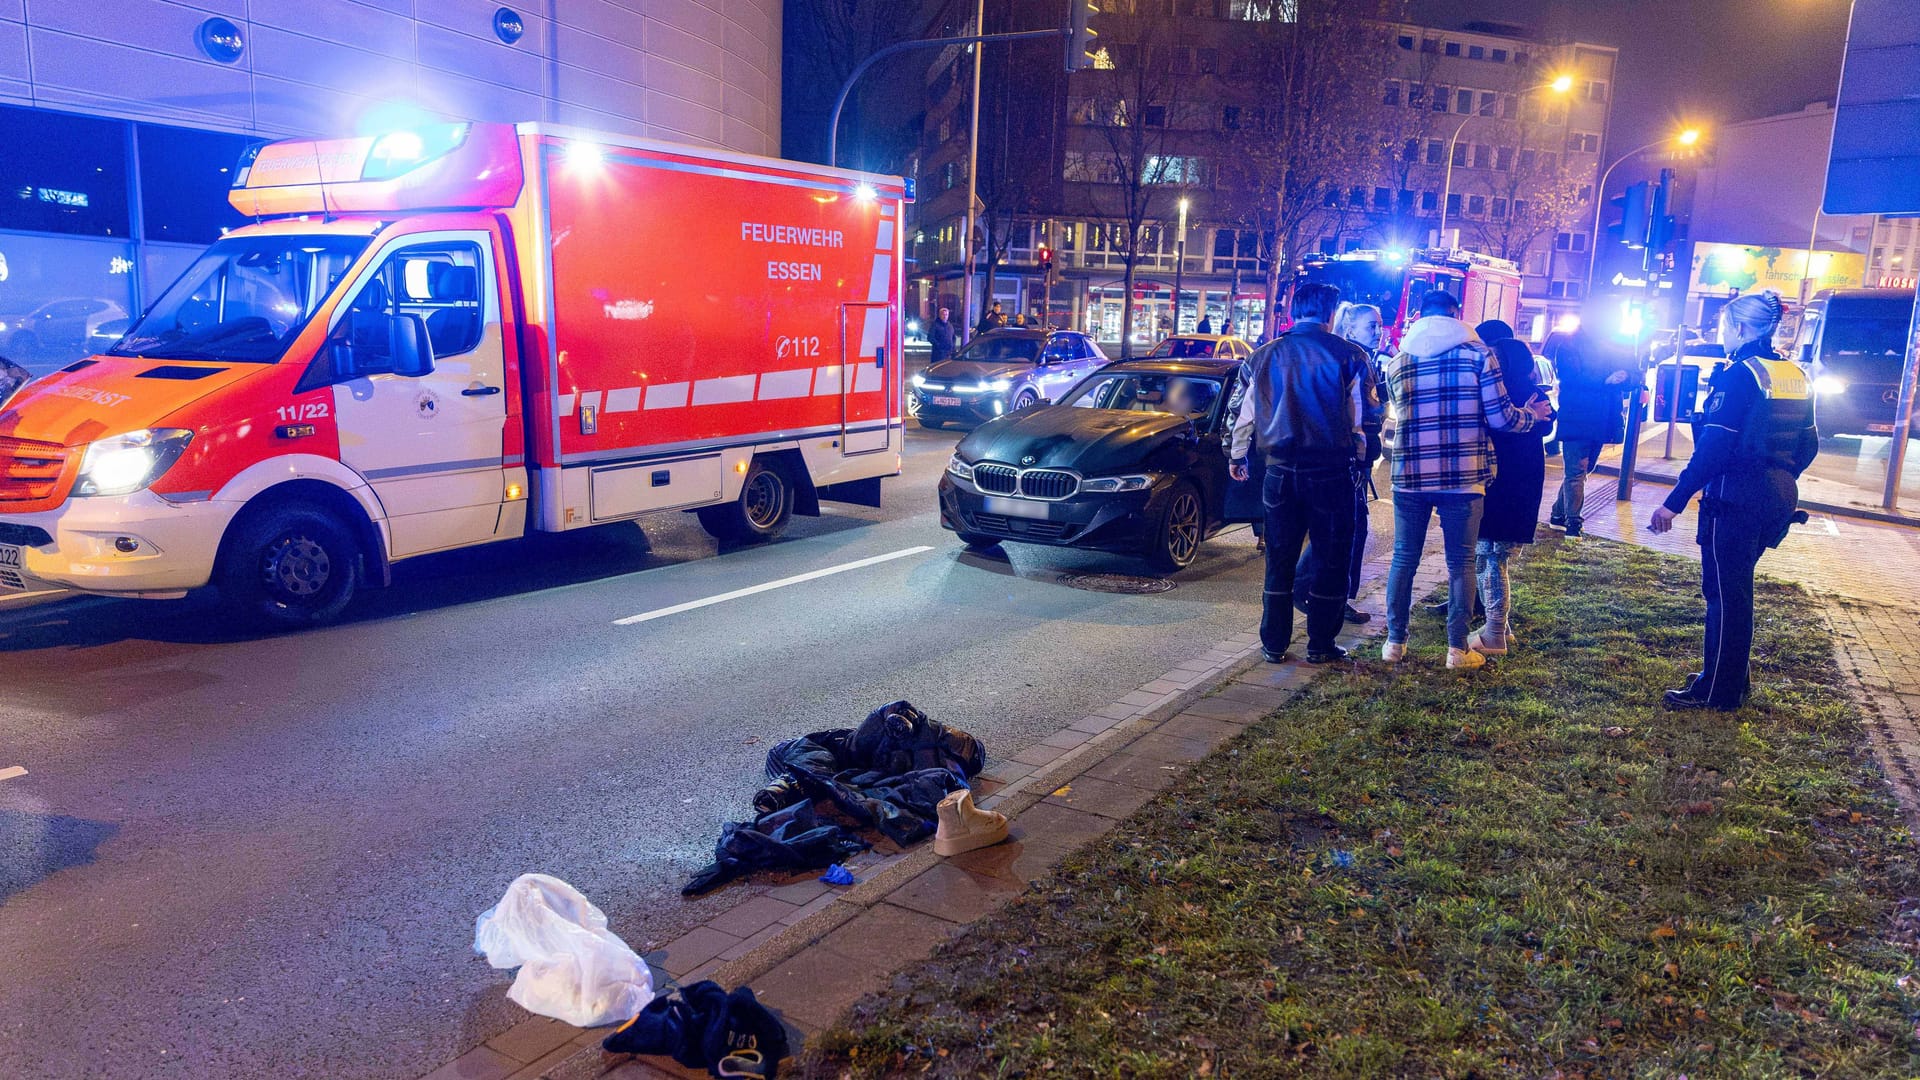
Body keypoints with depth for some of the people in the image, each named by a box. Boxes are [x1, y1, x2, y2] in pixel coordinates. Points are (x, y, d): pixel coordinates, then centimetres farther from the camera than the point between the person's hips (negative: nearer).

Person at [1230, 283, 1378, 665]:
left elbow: (1248, 412, 11)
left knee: (1280, 559, 11)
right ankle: (1320, 644, 11)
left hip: (1281, 470, 3)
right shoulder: (1348, 355, -5)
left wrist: (1238, 456, 23)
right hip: (1332, 470, -3)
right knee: (1333, 558, 8)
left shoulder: (1266, 355, 4)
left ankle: (1274, 644, 15)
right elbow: (1371, 406, 4)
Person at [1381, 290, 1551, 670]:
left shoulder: (1397, 362, 7)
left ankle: (1394, 641, 15)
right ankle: (1457, 649, 10)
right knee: (1460, 563, 6)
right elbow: (1501, 418, -3)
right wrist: (1534, 414, 16)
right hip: (1462, 477, -2)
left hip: (1410, 474, 2)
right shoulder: (1478, 354, -2)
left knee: (1404, 559, 11)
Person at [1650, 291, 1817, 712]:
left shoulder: (1739, 374, -14)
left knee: (1725, 592, 0)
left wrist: (1675, 502, -20)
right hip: (1777, 500, 8)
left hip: (1735, 501, -8)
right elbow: (1807, 446, 15)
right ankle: (1733, 681, 27)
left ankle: (1716, 691, 8)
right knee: (1734, 590, 19)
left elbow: (1714, 447, -21)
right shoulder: (1794, 376, 10)